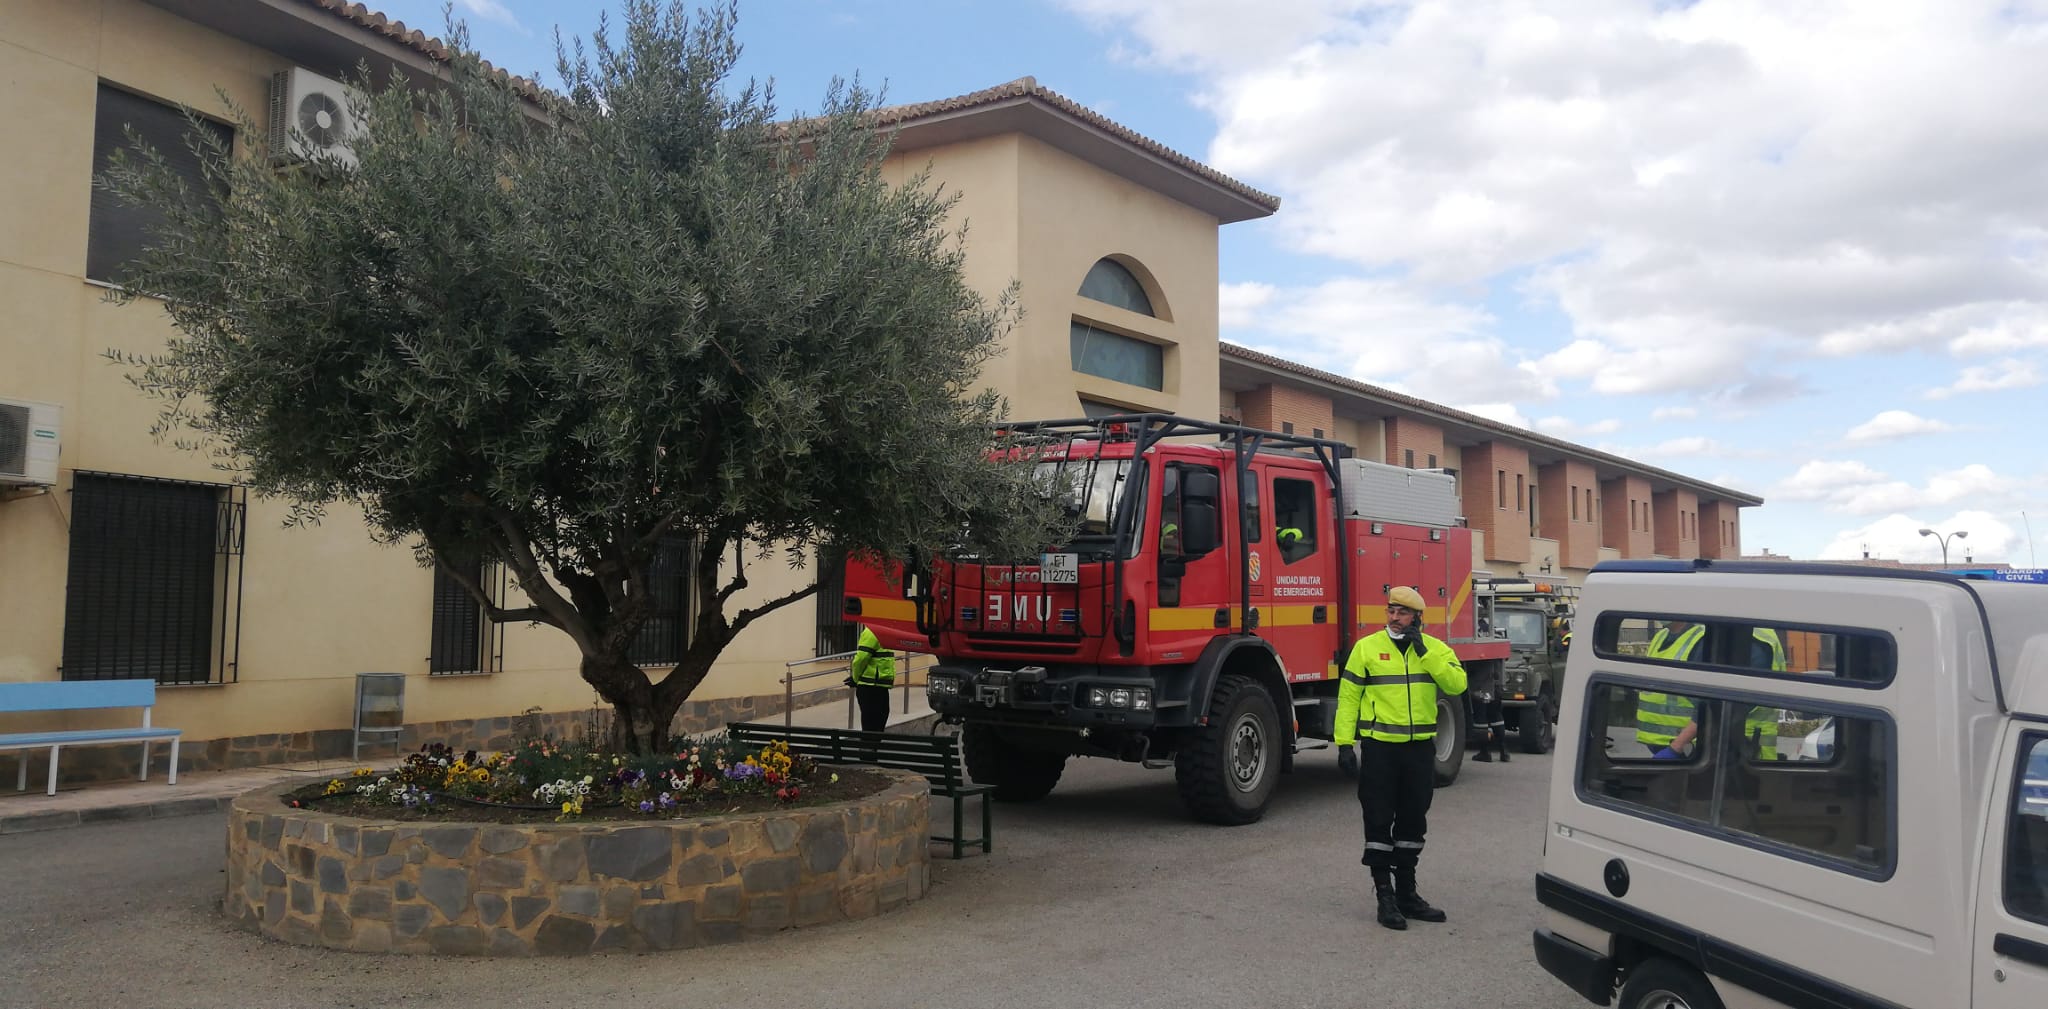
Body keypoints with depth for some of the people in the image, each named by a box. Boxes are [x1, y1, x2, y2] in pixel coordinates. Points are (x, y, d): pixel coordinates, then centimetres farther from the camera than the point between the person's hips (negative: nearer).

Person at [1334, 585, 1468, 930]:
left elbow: (1457, 684, -12)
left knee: (1412, 822, 12)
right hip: (1379, 747, -3)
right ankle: (1384, 895, 9)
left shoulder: (1436, 649, 5)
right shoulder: (1366, 647, -1)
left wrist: (1424, 652, -16)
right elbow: (1348, 697, -2)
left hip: (1420, 747, 3)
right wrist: (1344, 744, -8)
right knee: (1379, 822, 0)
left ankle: (1406, 893, 24)